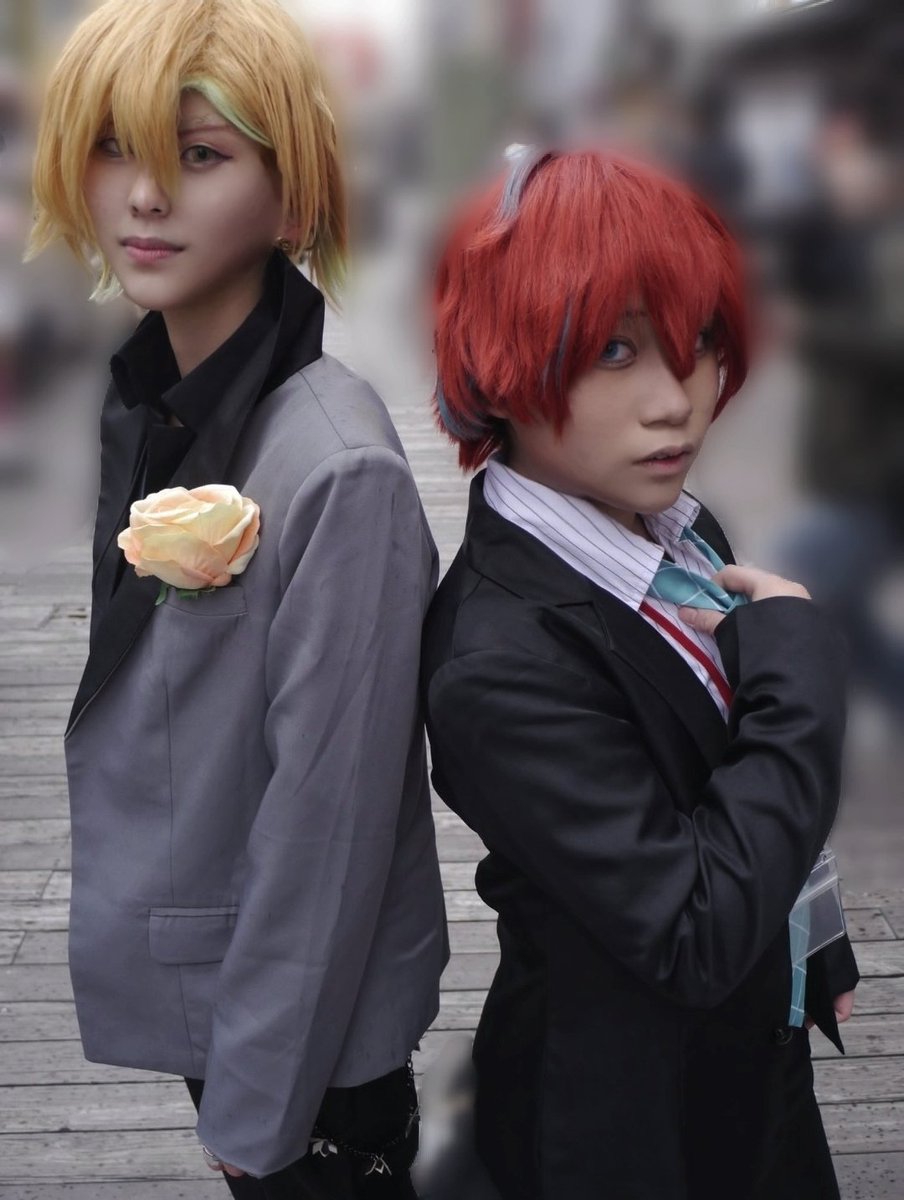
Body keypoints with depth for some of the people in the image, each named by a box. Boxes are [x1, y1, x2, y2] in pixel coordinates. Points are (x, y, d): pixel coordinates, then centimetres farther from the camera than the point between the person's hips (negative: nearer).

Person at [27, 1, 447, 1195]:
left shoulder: (338, 469, -25)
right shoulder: (142, 404, -1)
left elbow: (329, 815, -21)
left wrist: (261, 1101, -13)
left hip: (309, 1024, -6)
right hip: (193, 989, 7)